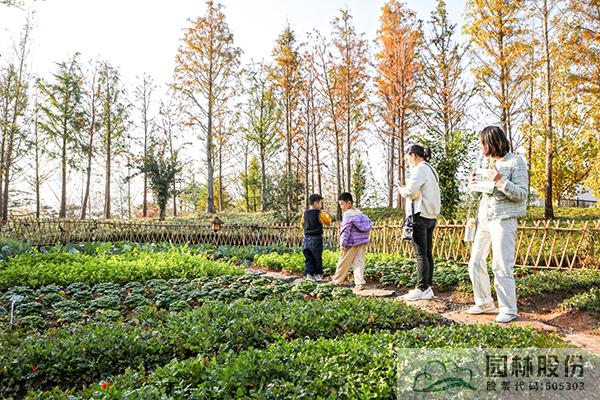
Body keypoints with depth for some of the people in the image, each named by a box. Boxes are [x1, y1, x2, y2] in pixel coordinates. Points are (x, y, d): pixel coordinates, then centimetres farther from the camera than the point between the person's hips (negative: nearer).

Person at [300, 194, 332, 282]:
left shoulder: (305, 213, 5)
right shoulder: (319, 213, -12)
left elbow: (302, 224, 17)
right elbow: (328, 222, -4)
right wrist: (327, 214, 9)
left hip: (306, 238, 5)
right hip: (316, 239, -5)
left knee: (308, 258, 9)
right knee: (317, 258, 7)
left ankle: (309, 274, 8)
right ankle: (318, 275, 14)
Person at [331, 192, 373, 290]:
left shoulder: (347, 214, -12)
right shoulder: (359, 213, 12)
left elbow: (346, 230, -17)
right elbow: (369, 223, 16)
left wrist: (343, 243, -15)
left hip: (351, 243, -7)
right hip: (362, 243, 7)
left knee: (343, 263, 6)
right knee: (359, 262, 5)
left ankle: (336, 281, 19)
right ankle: (360, 283, -4)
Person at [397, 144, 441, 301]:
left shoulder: (420, 169, -10)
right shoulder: (431, 169, 20)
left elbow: (411, 192, -18)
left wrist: (401, 190, 1)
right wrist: (408, 188, 15)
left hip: (420, 215, -9)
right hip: (431, 216, 10)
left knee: (421, 254, -7)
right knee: (428, 253, 9)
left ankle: (422, 289, -5)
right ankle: (428, 287, 13)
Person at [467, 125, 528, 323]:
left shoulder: (515, 162, -6)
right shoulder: (485, 162, 14)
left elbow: (522, 195, -10)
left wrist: (500, 181, -23)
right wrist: (474, 184, -1)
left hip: (503, 220, -7)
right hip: (483, 218, 7)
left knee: (501, 267, -6)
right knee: (476, 263, 8)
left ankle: (508, 309, 9)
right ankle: (484, 303, 23)